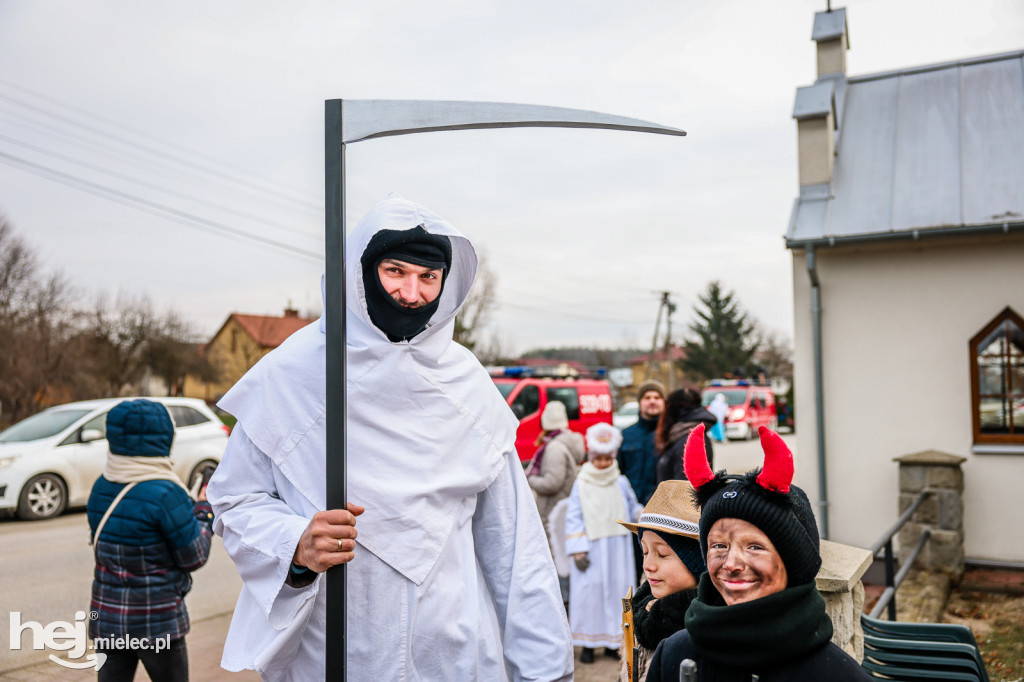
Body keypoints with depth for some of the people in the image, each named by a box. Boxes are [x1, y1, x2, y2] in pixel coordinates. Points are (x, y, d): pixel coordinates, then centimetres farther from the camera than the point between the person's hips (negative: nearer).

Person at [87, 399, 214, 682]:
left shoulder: (100, 488, 0)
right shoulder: (165, 493, -21)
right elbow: (193, 557, -13)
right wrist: (205, 512, 3)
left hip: (106, 617, 6)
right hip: (156, 622, -5)